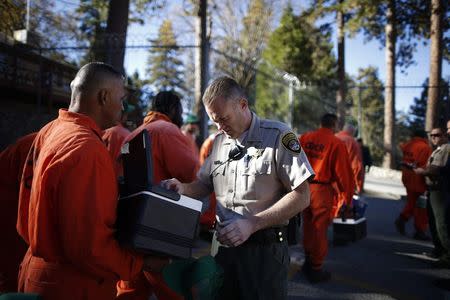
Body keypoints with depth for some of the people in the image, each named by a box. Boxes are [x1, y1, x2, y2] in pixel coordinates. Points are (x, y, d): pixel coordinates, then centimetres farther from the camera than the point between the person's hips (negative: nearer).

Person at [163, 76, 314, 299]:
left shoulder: (279, 136, -11)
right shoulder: (219, 141, 9)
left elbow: (301, 196, -14)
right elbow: (205, 184, 20)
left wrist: (252, 224, -21)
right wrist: (183, 188, -3)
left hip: (264, 249, -5)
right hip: (223, 246, 6)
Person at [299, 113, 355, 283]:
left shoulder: (304, 138, 4)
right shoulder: (336, 143, -9)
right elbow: (343, 173, -8)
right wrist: (348, 199, -1)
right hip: (321, 190, -5)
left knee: (308, 227, 20)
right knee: (319, 230, 7)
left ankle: (308, 261, 35)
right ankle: (315, 270, 19)